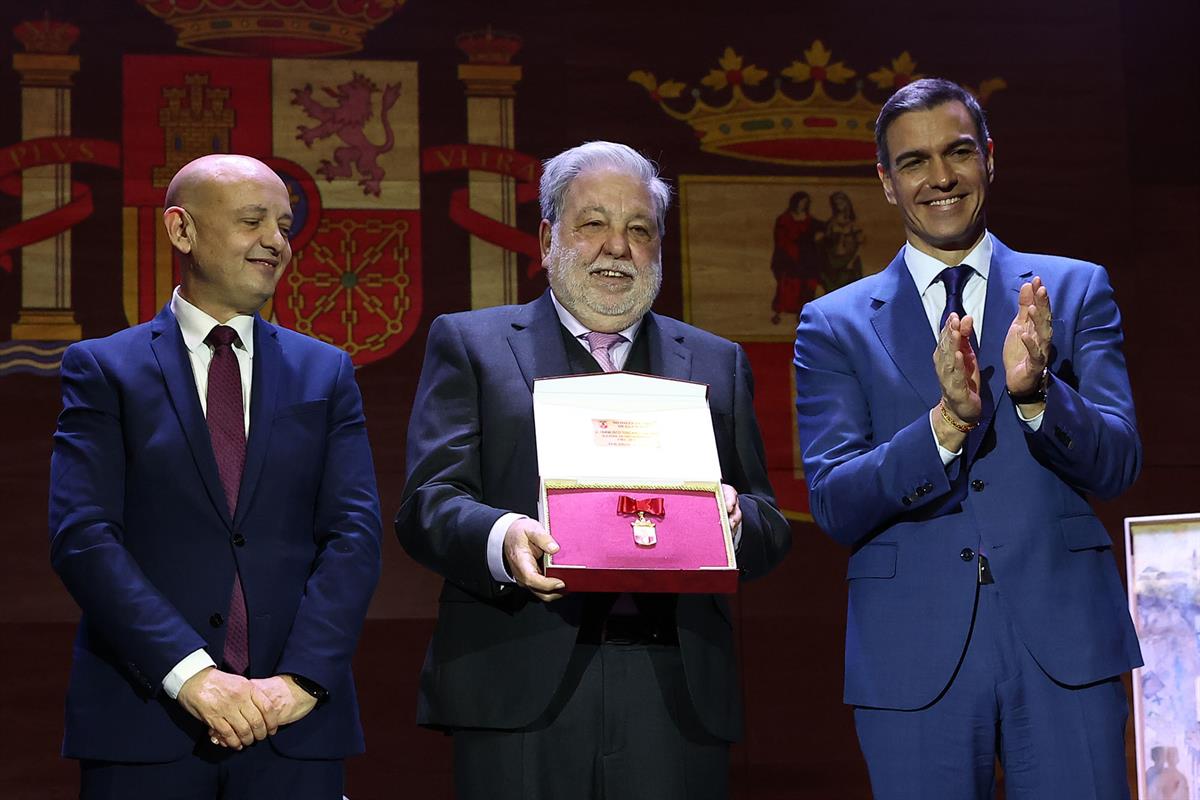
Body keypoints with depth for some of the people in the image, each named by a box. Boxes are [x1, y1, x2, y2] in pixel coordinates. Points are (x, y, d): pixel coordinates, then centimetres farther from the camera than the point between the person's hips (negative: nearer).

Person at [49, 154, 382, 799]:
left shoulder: (326, 373, 11)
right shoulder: (102, 369, 4)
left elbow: (355, 533, 2)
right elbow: (81, 536, -7)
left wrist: (301, 678, -12)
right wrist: (191, 672, -17)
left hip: (294, 725, 2)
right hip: (144, 725, -2)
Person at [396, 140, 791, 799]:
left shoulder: (716, 364, 18)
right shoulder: (469, 343, 11)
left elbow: (769, 529, 12)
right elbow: (427, 503, 0)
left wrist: (732, 520, -11)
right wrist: (500, 540, -21)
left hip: (676, 695, 2)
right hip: (521, 694, -2)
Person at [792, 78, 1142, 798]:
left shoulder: (1076, 290, 8)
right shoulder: (836, 326, 5)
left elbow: (1117, 467, 0)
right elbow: (834, 506, -4)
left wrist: (1035, 392, -20)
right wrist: (946, 421, -20)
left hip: (1065, 648, 1)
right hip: (915, 658, 0)